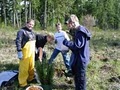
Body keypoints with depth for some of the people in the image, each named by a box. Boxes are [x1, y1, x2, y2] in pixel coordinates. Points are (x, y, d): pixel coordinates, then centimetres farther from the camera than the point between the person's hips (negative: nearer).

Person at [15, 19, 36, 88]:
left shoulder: (32, 31, 13)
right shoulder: (22, 31, -12)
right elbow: (18, 41, -18)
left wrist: (35, 49, 21)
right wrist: (19, 51, -23)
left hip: (32, 51, 8)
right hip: (25, 52, -8)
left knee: (31, 66, 17)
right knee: (24, 67, -2)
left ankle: (30, 78, 35)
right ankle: (23, 83, 8)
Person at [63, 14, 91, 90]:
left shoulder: (80, 31, -22)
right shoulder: (78, 31, 10)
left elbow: (77, 45, -26)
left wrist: (65, 42, -17)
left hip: (81, 59, -10)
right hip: (78, 58, 10)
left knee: (81, 78, 2)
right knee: (77, 77, 23)